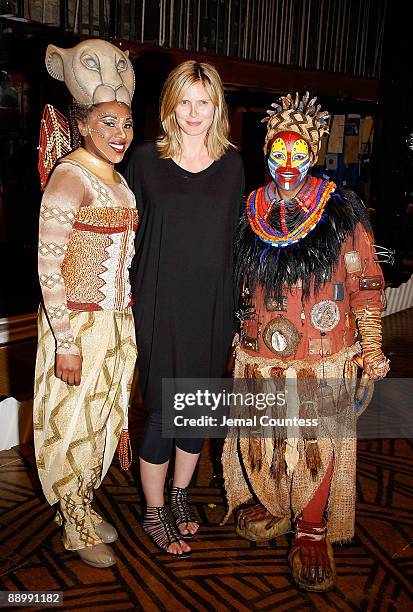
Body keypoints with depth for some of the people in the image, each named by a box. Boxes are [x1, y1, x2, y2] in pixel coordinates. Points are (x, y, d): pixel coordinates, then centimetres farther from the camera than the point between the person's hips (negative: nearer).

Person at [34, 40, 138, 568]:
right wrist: (66, 342, -19)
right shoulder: (70, 175, -15)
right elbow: (48, 262, -18)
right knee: (73, 421, 8)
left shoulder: (117, 177, 9)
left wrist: (126, 318, 15)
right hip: (77, 321, -8)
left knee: (104, 416, 18)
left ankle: (81, 505, 39)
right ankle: (78, 527, 28)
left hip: (118, 319, 8)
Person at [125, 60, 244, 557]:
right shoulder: (145, 159, -2)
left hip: (213, 304, 3)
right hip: (161, 304, -3)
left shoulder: (231, 163, 6)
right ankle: (153, 512, 24)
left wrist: (235, 302, 9)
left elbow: (235, 233, 11)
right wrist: (130, 290, -6)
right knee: (164, 410, 1)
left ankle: (179, 493, 37)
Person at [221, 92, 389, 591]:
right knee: (260, 437, 14)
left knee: (318, 442, 5)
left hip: (324, 358, -3)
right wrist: (236, 334, 14)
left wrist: (372, 347, -5)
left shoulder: (342, 211, -4)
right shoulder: (248, 212, 4)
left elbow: (365, 283, -2)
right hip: (259, 355, 3)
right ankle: (271, 505, 40)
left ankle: (312, 531, 25)